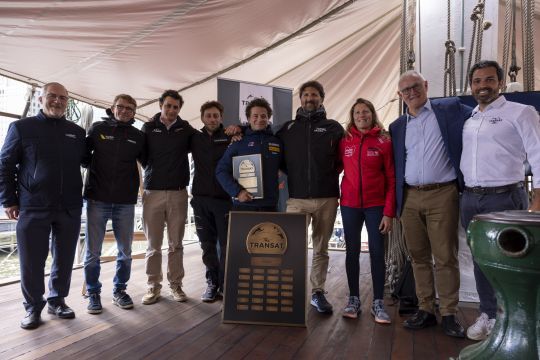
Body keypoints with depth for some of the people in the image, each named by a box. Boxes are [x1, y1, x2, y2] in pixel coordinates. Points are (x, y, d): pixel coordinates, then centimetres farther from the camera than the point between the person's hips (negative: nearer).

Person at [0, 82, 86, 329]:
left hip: (70, 209, 3)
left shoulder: (77, 132, 11)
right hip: (33, 208, -2)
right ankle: (33, 307, 20)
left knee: (65, 259, 9)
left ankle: (57, 300, 26)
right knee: (32, 261, 3)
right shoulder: (21, 127, 4)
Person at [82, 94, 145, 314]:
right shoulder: (98, 129, 4)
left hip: (125, 202, 2)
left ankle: (119, 290, 26)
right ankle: (93, 293, 21)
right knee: (92, 251, 4)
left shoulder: (138, 136, 7)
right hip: (97, 199, -1)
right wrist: (91, 165, -4)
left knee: (125, 251, 9)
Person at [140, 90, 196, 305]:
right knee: (153, 245, 5)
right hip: (153, 192, 0)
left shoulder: (186, 129, 7)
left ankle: (175, 284, 19)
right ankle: (153, 286, 17)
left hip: (178, 193, 1)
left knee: (176, 244, 7)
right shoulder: (149, 128, 5)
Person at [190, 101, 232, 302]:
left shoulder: (230, 138, 2)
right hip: (201, 198, 3)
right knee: (207, 244, 9)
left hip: (225, 198, -3)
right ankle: (212, 282, 22)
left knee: (226, 244, 1)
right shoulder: (195, 139, 11)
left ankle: (225, 283, 15)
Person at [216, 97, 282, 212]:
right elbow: (221, 170, 1)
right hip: (243, 205, -2)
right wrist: (237, 191, -10)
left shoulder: (277, 142, 9)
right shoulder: (239, 141, 3)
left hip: (270, 205, 2)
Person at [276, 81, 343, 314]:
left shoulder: (334, 127, 7)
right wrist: (292, 174, 4)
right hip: (296, 198, 0)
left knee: (321, 249, 10)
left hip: (327, 198, 0)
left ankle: (318, 292, 22)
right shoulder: (288, 128, 11)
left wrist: (331, 174, 0)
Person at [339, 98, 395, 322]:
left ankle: (378, 303, 14)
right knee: (352, 251, 8)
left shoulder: (384, 142, -1)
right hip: (350, 205, 2)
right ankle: (353, 299, 19)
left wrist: (389, 212, -8)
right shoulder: (344, 141, 4)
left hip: (376, 206, -2)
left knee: (377, 252, 2)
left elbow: (391, 179, -3)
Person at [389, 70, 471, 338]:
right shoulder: (397, 126, 14)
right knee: (418, 257, 9)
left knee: (445, 257, 0)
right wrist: (396, 202, 8)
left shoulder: (450, 109, 4)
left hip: (442, 195, -3)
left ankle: (449, 314, 13)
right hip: (410, 198, 4)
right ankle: (426, 309, 20)